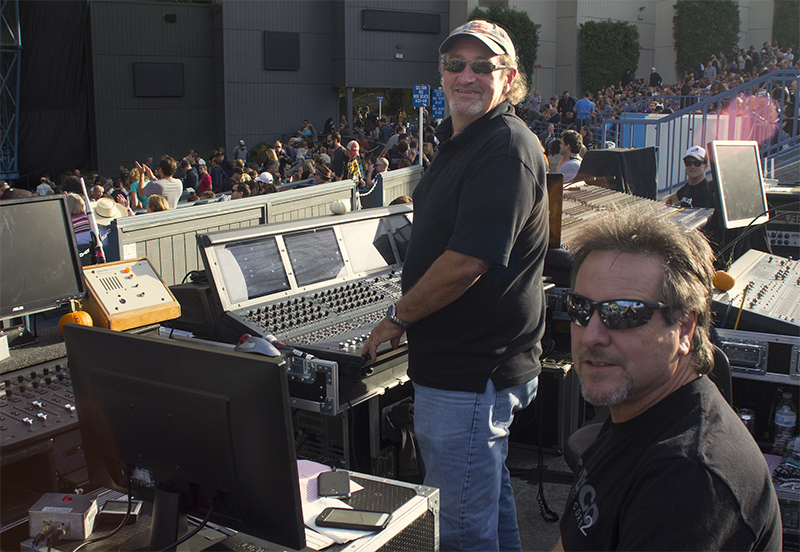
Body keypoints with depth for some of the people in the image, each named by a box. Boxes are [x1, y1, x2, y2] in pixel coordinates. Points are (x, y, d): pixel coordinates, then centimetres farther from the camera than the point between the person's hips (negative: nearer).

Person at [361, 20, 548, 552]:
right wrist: (408, 317, 17)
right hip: (476, 365, 11)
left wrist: (397, 319, -13)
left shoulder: (507, 146, -19)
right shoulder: (458, 140, 15)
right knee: (491, 496, 25)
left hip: (469, 376, -11)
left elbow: (467, 262, -26)